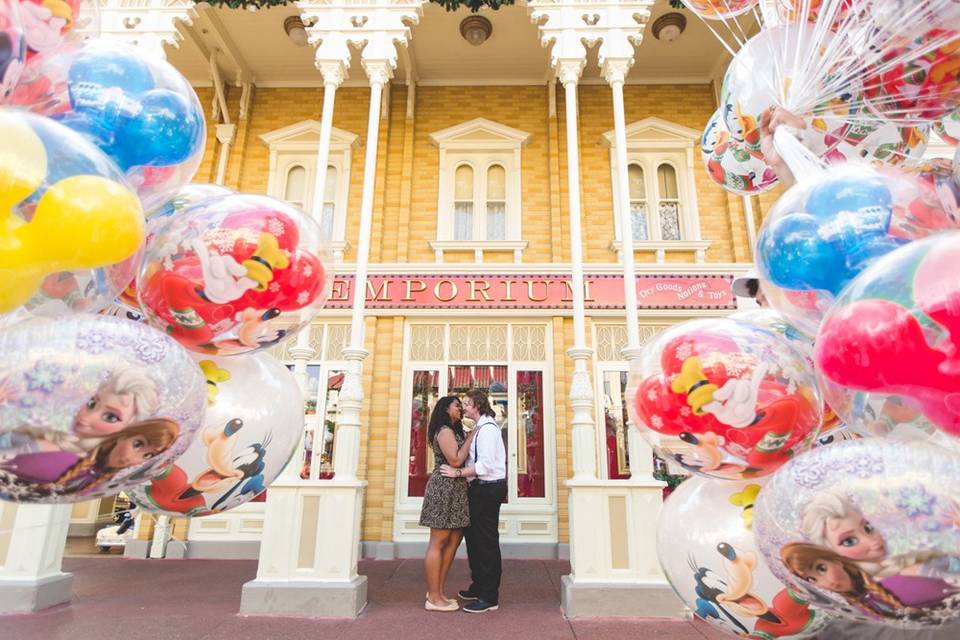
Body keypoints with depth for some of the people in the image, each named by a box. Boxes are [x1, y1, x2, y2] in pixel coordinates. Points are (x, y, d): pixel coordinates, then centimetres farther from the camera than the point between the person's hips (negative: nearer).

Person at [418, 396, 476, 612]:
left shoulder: (453, 431, 21)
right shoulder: (445, 431, -10)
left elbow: (460, 458, 14)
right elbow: (456, 460, -18)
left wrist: (468, 437, 6)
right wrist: (471, 438, -10)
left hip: (452, 490, 10)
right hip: (444, 488, -10)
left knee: (453, 541, 10)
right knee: (438, 543, -4)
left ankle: (436, 591, 18)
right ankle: (433, 598, 4)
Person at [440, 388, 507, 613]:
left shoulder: (487, 429, -17)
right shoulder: (481, 427, 14)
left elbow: (485, 465, -25)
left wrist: (458, 472, -21)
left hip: (488, 488, -10)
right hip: (482, 488, 10)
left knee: (486, 541, -1)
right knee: (473, 536, 19)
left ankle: (490, 597, 10)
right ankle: (479, 587, 33)